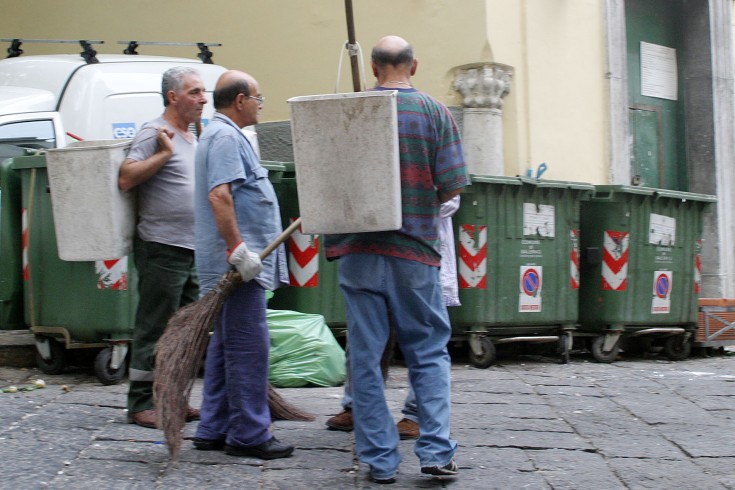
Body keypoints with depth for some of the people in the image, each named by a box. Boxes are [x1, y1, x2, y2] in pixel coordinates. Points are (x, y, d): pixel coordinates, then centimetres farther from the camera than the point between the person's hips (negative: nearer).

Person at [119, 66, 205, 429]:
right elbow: (125, 179, -21)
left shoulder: (191, 139, 18)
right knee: (154, 329, -4)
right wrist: (164, 153, -20)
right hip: (163, 249, -9)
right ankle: (141, 403, 2)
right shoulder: (154, 134, -9)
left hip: (193, 250, 9)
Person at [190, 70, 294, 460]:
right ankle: (248, 434, -3)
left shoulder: (223, 134, 22)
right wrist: (238, 249, -27)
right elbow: (219, 195, -24)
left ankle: (214, 430, 19)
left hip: (232, 264, 11)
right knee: (248, 346, -8)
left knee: (225, 345, 13)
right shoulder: (226, 136, -12)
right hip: (236, 264, -11)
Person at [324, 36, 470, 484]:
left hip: (358, 250, 1)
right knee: (429, 352, 12)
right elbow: (453, 184, -4)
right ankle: (436, 451, 5)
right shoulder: (436, 112, -1)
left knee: (366, 357, 6)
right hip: (415, 250, 0)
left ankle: (380, 460, 10)